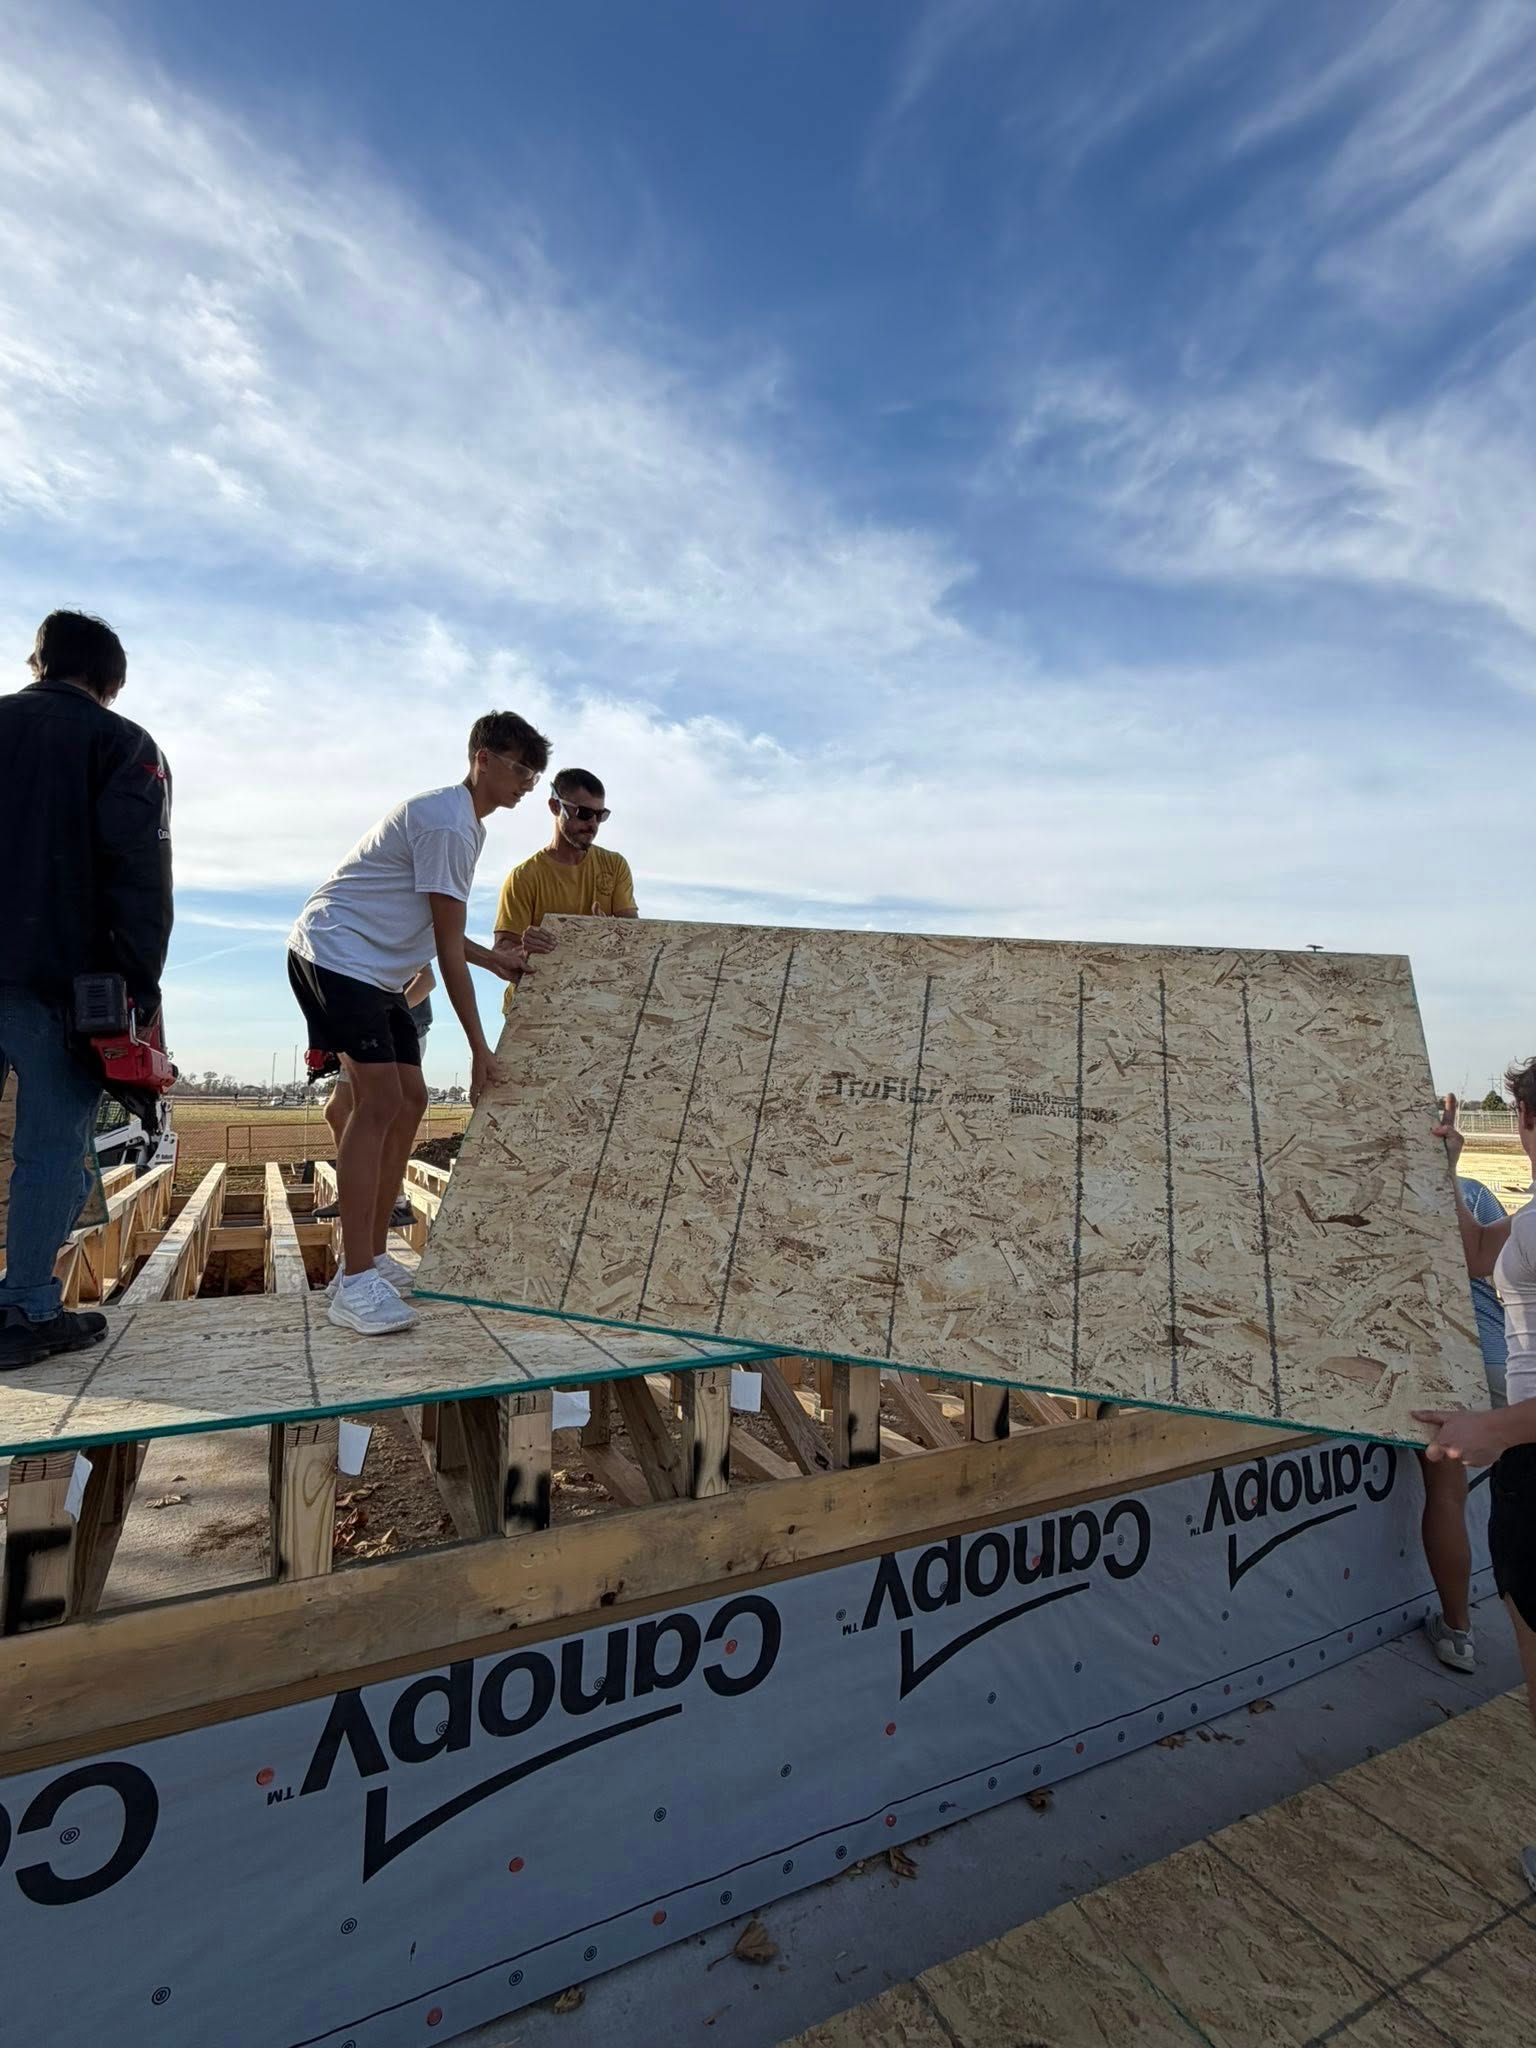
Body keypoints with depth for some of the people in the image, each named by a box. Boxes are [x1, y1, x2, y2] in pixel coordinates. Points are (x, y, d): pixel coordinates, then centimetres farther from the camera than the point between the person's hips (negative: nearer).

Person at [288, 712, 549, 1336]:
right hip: (335, 953, -10)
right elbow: (447, 948, -19)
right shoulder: (446, 822, -17)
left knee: (408, 1102, 6)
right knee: (379, 1102, -19)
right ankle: (355, 1285, -16)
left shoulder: (466, 824, 15)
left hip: (377, 973, 11)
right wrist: (479, 1050, -17)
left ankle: (373, 1258, 14)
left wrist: (495, 959, 21)